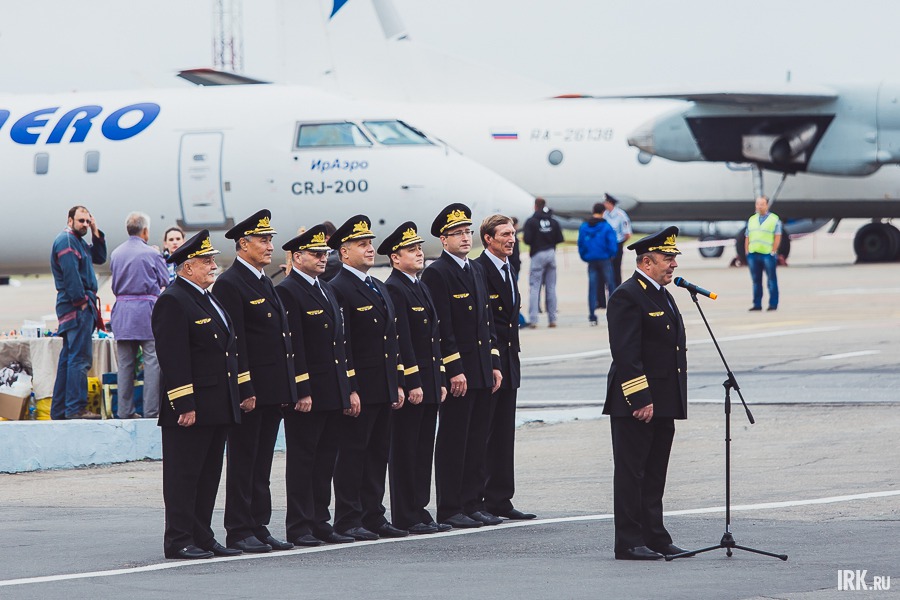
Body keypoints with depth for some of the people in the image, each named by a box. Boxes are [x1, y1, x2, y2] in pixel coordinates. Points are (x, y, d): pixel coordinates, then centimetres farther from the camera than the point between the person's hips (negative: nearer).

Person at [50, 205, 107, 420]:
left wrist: (96, 232, 14)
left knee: (68, 358, 11)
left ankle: (59, 410, 13)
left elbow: (99, 258, 24)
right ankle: (76, 408, -18)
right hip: (76, 307, -11)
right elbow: (70, 274, -18)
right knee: (80, 358, -14)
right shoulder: (65, 240, -10)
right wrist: (81, 301, -18)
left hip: (81, 306, 11)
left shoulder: (78, 241, 22)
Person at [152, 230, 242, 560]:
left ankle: (202, 538, 17)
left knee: (208, 476, 12)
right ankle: (179, 541, 0)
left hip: (217, 408, 10)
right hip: (189, 408, -9)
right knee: (183, 475, -4)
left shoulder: (209, 299, 18)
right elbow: (173, 359, -19)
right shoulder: (172, 301, -13)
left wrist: (235, 398, 19)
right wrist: (184, 405, -22)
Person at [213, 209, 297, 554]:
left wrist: (286, 389, 18)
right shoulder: (230, 284, -11)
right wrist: (244, 390, -19)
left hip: (272, 391, 9)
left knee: (262, 464, 11)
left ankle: (259, 527, 15)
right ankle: (239, 531, 1)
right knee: (243, 463, -3)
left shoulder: (265, 283, 17)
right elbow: (234, 342, -16)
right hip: (249, 391, -9)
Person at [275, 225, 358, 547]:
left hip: (334, 394, 8)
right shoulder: (286, 291, -10)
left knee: (325, 460, 10)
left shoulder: (326, 290, 18)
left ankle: (320, 523, 15)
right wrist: (302, 392, -19)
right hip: (306, 393, -8)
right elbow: (293, 346, -15)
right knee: (302, 458, -3)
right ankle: (299, 527, 1)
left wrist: (350, 388, 15)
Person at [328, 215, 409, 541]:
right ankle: (348, 520, 0)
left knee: (378, 453, 10)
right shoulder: (339, 290, -10)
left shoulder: (380, 288, 18)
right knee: (352, 452, -3)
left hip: (384, 388, 9)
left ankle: (373, 517, 16)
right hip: (358, 388, -8)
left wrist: (398, 384, 15)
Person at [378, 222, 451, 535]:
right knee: (405, 451, -3)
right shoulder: (393, 289, -12)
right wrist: (412, 383, -20)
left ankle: (419, 511, 15)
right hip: (408, 387, -9)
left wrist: (440, 381, 15)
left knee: (424, 450, 11)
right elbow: (401, 340, -18)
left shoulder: (422, 288, 18)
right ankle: (405, 518, 0)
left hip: (428, 385, 9)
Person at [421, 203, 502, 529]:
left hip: (482, 371, 8)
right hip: (456, 372, -8)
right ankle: (449, 509, 1)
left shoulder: (476, 270, 16)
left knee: (477, 441, 10)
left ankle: (472, 505, 15)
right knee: (453, 440, -3)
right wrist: (454, 370, -18)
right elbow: (442, 327, -15)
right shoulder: (436, 273, -10)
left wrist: (494, 364, 14)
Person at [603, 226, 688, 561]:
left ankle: (654, 538, 18)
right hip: (634, 405, -9)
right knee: (631, 474, -4)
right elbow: (625, 354, -20)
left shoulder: (662, 295, 17)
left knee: (655, 474, 13)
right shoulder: (627, 297, -13)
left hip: (663, 404, 9)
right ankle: (629, 543, -1)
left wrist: (674, 401, 19)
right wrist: (640, 400, -23)